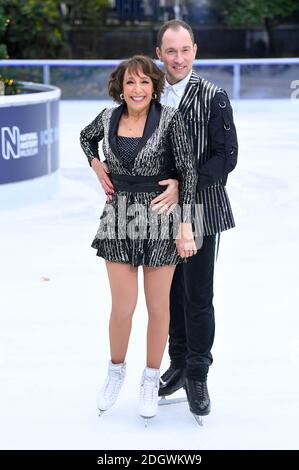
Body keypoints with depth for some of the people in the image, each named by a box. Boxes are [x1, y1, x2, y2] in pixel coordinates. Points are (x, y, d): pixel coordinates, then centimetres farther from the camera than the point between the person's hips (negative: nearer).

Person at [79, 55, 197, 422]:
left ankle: (151, 381, 26)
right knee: (122, 307, 3)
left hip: (160, 220, -2)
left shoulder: (169, 119, -11)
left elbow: (188, 171, -11)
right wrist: (97, 167, 5)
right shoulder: (109, 117, 1)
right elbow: (86, 137, 24)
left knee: (157, 306, 8)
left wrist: (186, 227, -15)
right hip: (120, 219, 2)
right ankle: (116, 371, 29)